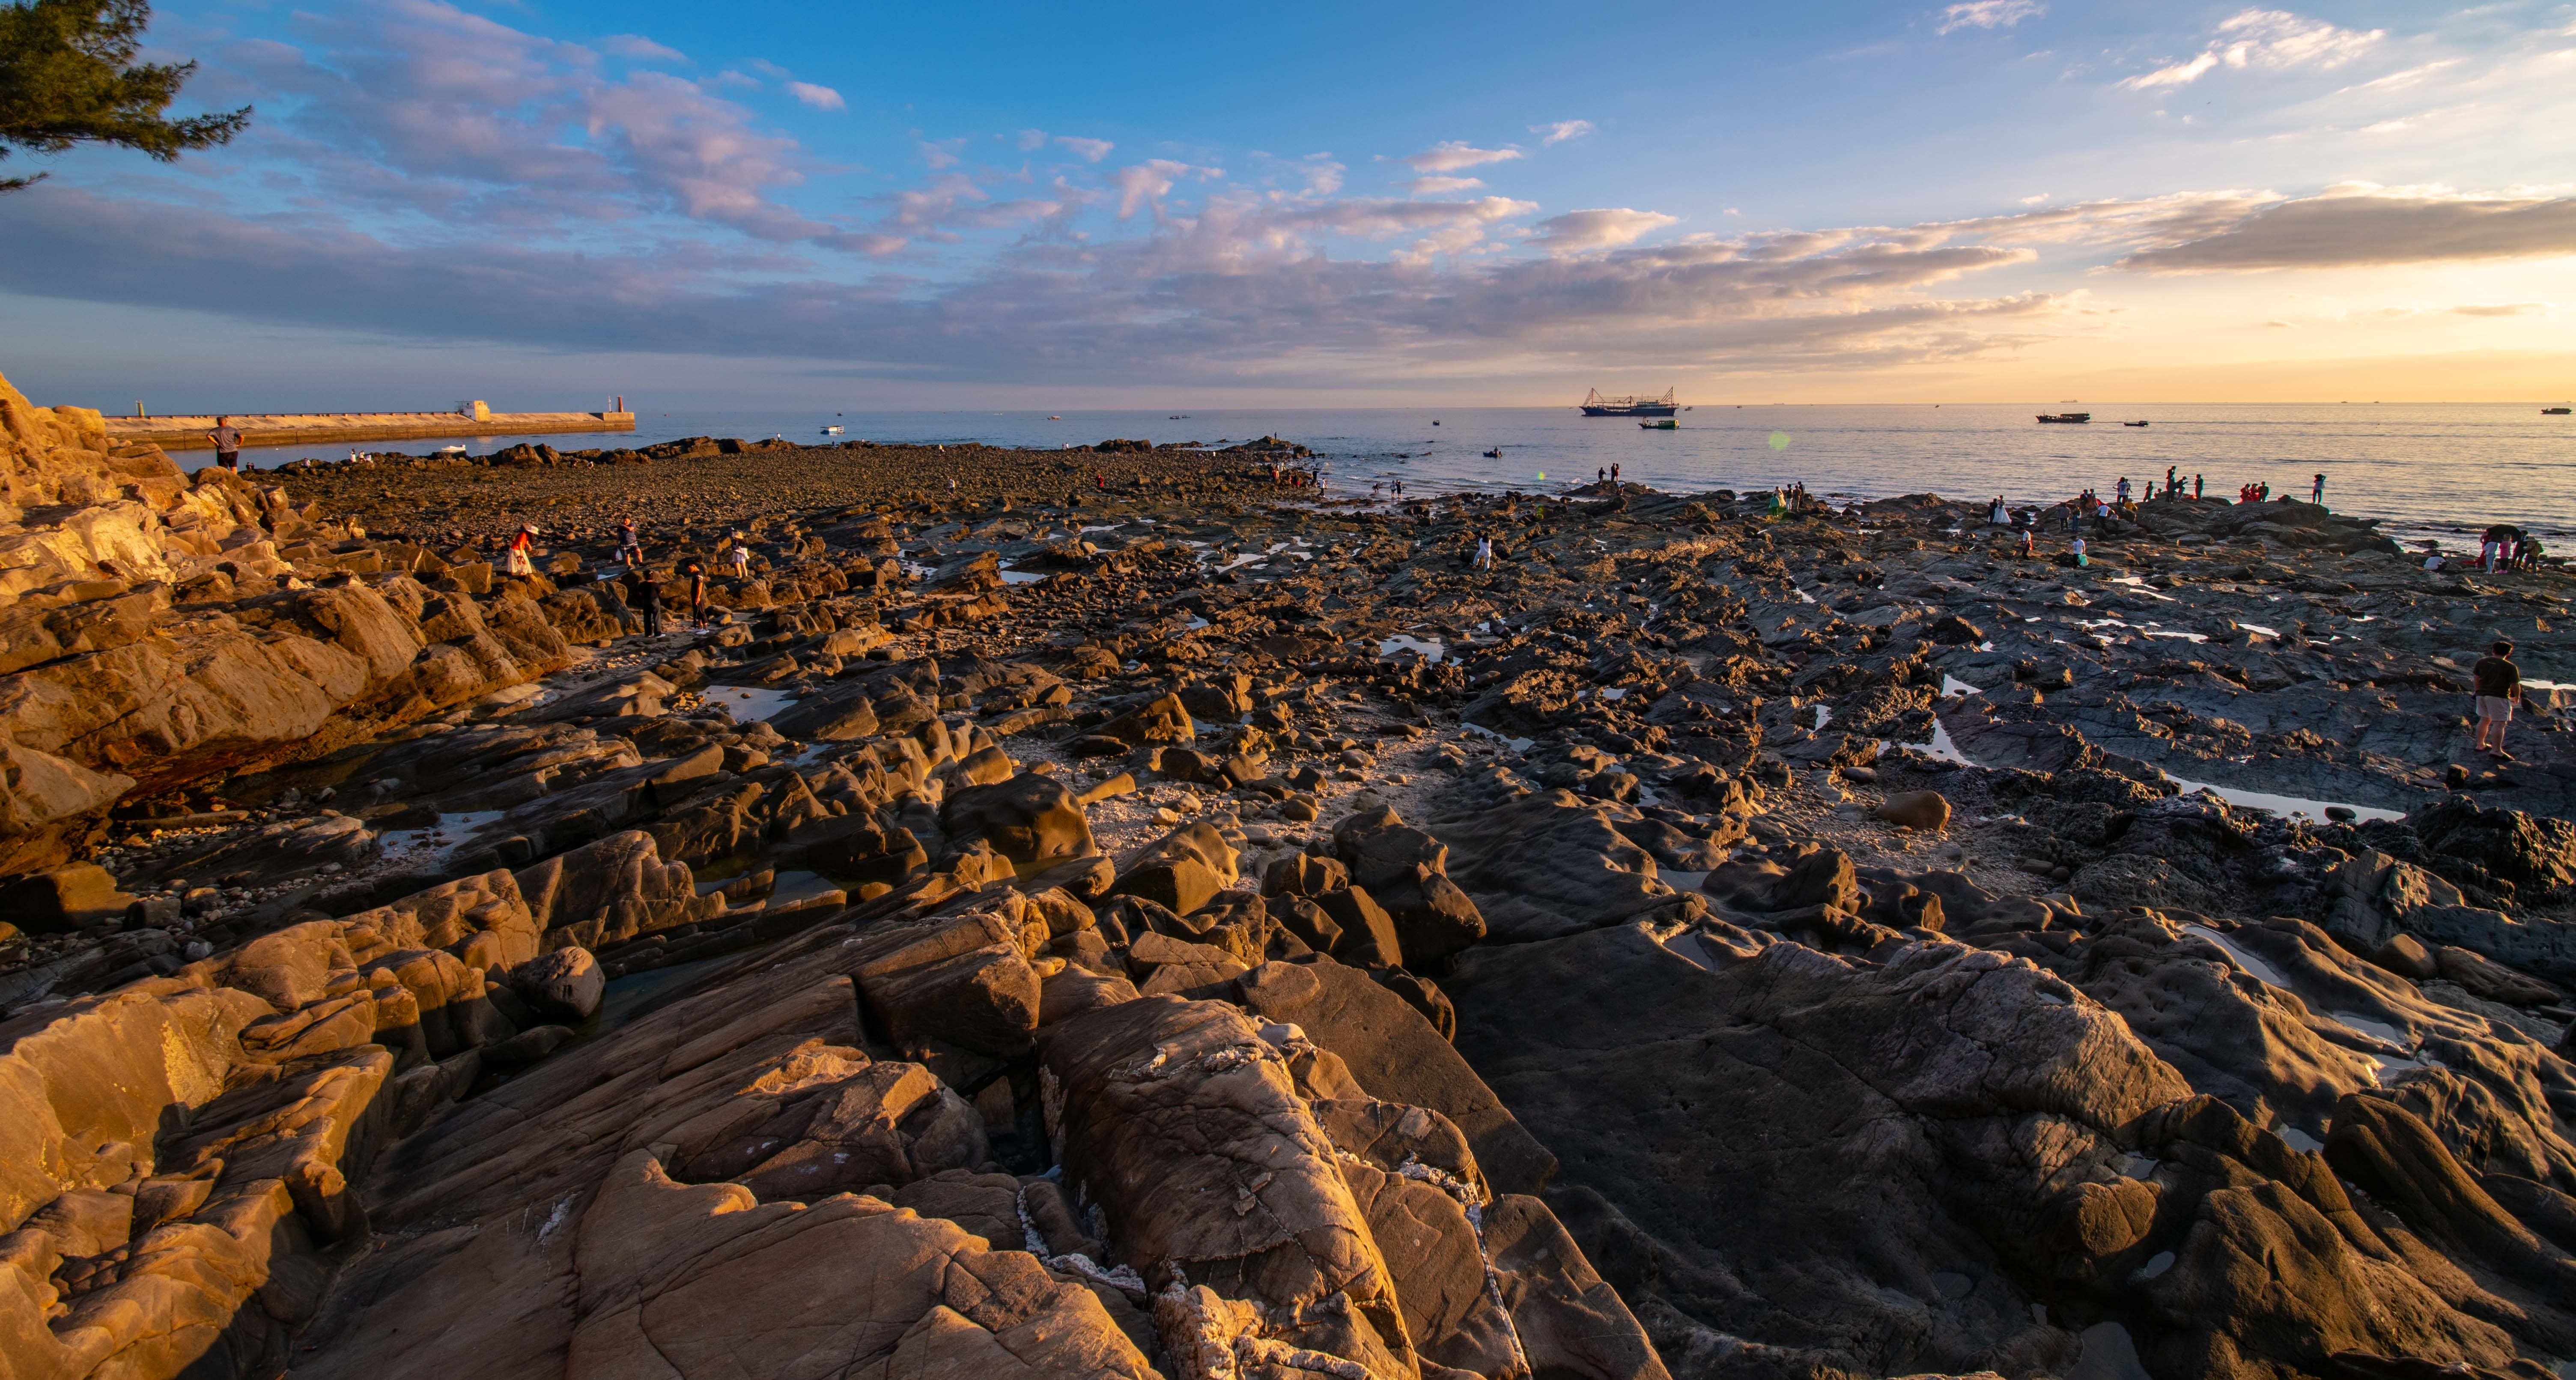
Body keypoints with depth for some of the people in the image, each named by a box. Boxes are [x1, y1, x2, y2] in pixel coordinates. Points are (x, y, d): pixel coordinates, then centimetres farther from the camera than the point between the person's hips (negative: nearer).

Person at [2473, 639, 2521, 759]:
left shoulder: (2481, 662, 5)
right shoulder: (2510, 667, -9)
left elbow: (2476, 678, 13)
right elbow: (2515, 685, -8)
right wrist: (2517, 698, 9)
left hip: (2482, 695, 6)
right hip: (2499, 697, -6)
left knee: (2485, 720, 19)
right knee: (2499, 723, -8)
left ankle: (2481, 745, 25)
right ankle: (2496, 751, -14)